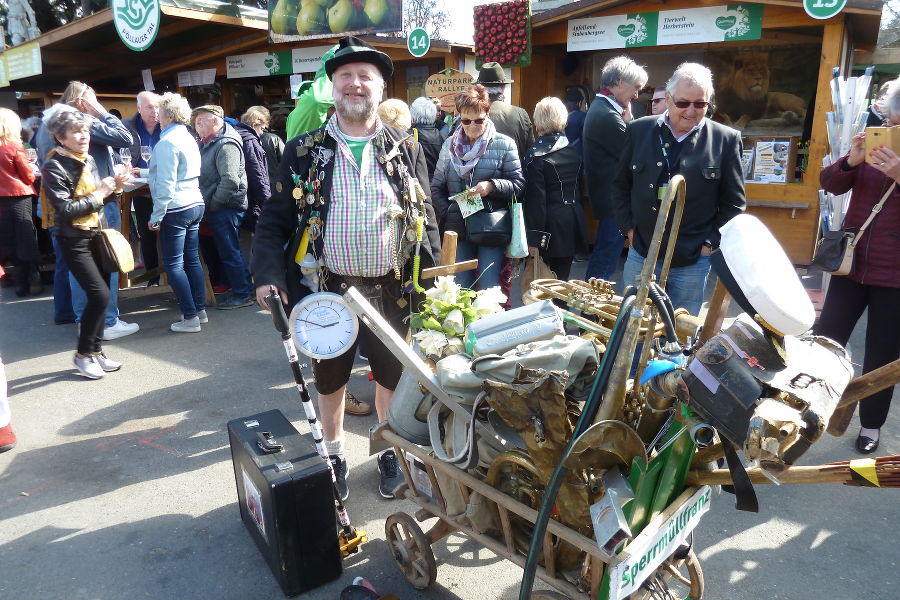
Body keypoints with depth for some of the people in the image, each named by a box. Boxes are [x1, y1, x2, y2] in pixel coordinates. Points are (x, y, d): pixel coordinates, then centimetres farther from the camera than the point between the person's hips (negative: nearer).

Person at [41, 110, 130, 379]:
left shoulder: (88, 160, 8)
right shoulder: (54, 167, -14)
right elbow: (65, 209, -20)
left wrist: (113, 187, -4)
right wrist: (98, 195, -16)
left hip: (95, 235, 7)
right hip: (74, 240, -7)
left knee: (100, 295, 9)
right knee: (99, 295, -13)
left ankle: (95, 350, 21)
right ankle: (82, 354, 4)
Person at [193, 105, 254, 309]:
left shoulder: (226, 144, -15)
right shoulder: (208, 143, 17)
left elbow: (230, 180, -25)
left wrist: (213, 203, -17)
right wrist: (209, 204, 11)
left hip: (226, 207, -10)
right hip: (218, 208, 10)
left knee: (230, 251, -4)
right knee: (227, 250, 14)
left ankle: (243, 294, 4)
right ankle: (242, 288, 23)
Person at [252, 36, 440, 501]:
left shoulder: (406, 150, 2)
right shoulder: (303, 151, -1)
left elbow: (426, 219, 4)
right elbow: (274, 221, 0)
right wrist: (269, 277, -13)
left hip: (391, 290, 1)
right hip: (327, 290, 0)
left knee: (392, 377, 15)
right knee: (329, 379, 15)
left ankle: (390, 453, 37)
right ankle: (333, 456, 38)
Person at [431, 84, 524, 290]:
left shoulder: (504, 144, -1)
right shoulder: (450, 145, 9)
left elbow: (519, 184, -2)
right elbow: (436, 187, 12)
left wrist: (492, 186, -19)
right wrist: (447, 215, -1)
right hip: (457, 229, 3)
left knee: (489, 289, -2)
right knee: (460, 288, 9)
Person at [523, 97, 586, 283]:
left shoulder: (535, 156, -13)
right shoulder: (575, 151, 5)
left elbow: (535, 200, -16)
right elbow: (579, 188, 13)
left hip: (550, 226, -6)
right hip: (573, 225, 6)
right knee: (562, 279, 14)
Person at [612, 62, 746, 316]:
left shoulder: (726, 140, -2)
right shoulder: (639, 130, 2)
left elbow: (734, 202, 3)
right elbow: (620, 184, 10)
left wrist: (711, 243, -4)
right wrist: (629, 229, 3)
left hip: (693, 262, -1)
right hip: (641, 254, 2)